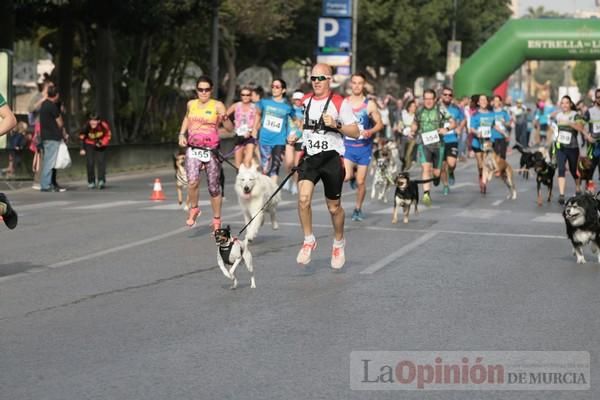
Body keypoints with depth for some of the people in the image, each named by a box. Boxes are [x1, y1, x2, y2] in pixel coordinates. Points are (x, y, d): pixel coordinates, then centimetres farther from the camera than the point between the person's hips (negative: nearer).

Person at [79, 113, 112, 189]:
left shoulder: (104, 125, -27)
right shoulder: (86, 127, -26)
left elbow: (108, 135, -9)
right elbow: (82, 137, -8)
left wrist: (102, 143, -23)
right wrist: (82, 149, -9)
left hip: (100, 145, 0)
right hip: (89, 145, 0)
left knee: (101, 162, -13)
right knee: (90, 163, -5)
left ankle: (101, 181, -14)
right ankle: (91, 182, 8)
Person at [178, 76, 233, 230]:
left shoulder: (217, 105, -4)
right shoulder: (191, 104, 8)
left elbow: (230, 128, -10)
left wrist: (224, 119, -31)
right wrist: (182, 134, 16)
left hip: (211, 151, -2)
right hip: (193, 150, 2)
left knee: (214, 187, 5)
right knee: (192, 181, -22)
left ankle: (216, 220, 22)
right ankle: (193, 209, 4)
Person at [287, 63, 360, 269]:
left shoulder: (340, 103, -6)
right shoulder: (304, 102, 9)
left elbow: (355, 132, -6)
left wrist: (336, 125, -22)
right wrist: (294, 136, 3)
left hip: (332, 158, -3)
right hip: (309, 157, 3)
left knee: (334, 207, 8)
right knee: (303, 198, -19)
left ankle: (339, 243, 33)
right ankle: (308, 240, -1)